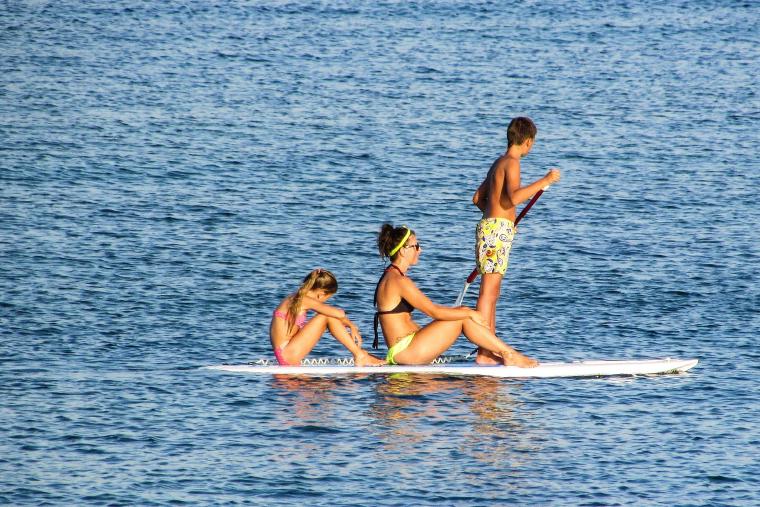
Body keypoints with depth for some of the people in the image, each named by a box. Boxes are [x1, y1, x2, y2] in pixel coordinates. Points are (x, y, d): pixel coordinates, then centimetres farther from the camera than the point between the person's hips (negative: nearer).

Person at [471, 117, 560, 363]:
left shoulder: (498, 163, 18)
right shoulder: (512, 163, -10)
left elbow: (478, 197, 26)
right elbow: (515, 197, -27)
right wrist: (545, 181, -20)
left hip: (489, 225, 10)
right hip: (497, 230, -10)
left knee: (492, 293, 13)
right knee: (488, 292, -12)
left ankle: (490, 351, 17)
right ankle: (483, 353, -16)